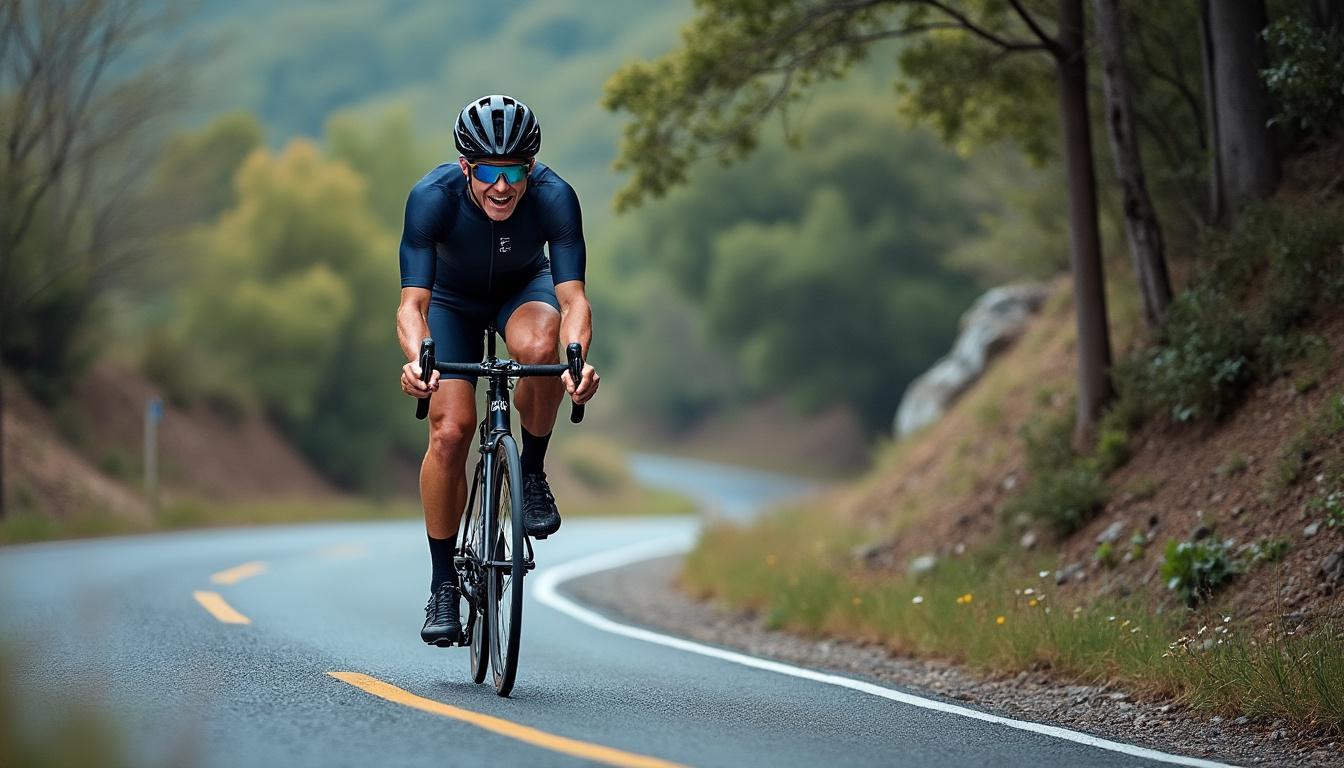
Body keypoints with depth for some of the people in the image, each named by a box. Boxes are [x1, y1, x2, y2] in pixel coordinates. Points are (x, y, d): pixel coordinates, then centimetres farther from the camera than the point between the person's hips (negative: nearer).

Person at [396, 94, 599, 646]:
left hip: (523, 289, 0)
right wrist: (416, 358, -59)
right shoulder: (432, 197, -34)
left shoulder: (554, 198, -33)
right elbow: (413, 300, -39)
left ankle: (532, 472, -11)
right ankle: (443, 584, -2)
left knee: (539, 345, -36)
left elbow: (572, 296, -38)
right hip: (452, 297, 0)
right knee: (450, 431, -16)